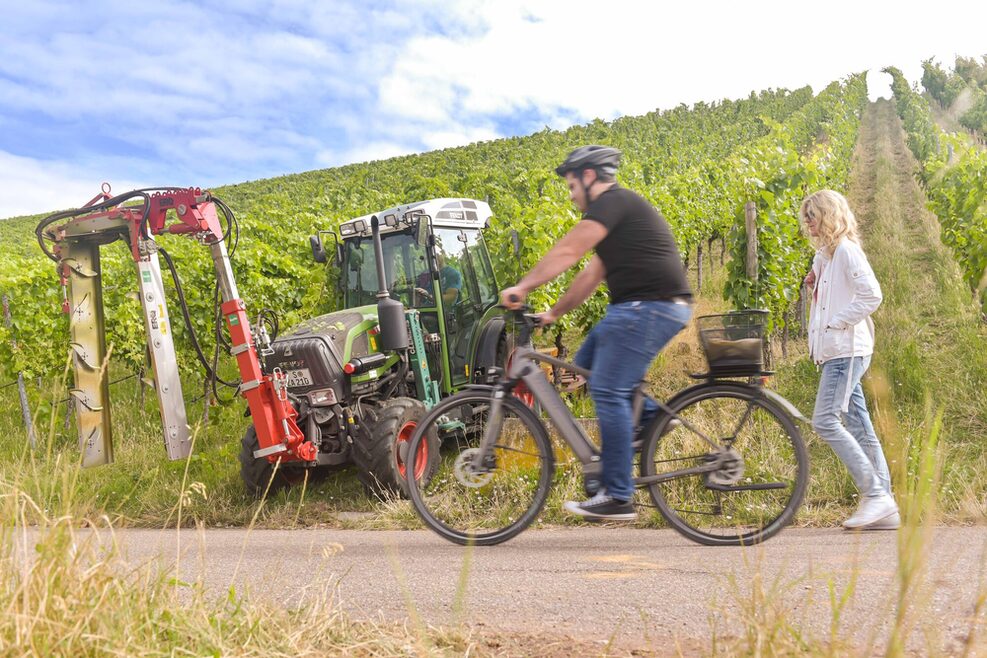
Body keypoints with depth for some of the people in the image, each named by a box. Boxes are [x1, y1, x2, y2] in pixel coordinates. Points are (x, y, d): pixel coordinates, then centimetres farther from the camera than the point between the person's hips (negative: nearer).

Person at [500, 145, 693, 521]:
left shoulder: (614, 202, -8)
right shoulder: (619, 210, 24)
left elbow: (566, 252, -15)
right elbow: (592, 274, 24)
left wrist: (522, 288, -11)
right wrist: (554, 313, 23)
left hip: (650, 307, -10)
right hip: (639, 307, 10)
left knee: (607, 390, -10)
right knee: (586, 364, 16)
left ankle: (618, 498, -8)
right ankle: (650, 416, 15)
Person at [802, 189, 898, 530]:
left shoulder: (846, 250, -9)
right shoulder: (826, 253, 19)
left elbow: (871, 295, -20)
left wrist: (836, 323, -16)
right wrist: (815, 283, 9)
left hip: (848, 351, -10)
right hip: (837, 352, 10)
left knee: (825, 420, -15)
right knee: (857, 426, 7)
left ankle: (875, 494, -10)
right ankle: (884, 507, 9)